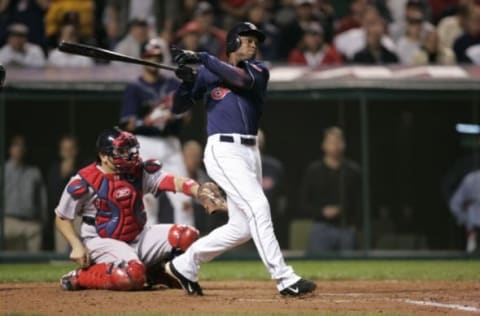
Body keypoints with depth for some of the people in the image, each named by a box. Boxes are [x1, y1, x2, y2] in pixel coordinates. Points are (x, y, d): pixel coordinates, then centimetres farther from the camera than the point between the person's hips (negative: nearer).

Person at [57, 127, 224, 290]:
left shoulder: (139, 171, -2)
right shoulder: (84, 182, -13)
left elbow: (171, 180, -18)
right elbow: (62, 218, -4)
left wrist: (198, 191, -37)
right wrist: (77, 246, -18)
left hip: (138, 237, 6)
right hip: (103, 242, -6)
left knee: (187, 235, -11)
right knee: (132, 275, -36)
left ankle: (153, 272, 8)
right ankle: (80, 277, -12)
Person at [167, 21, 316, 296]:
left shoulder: (259, 70, 10)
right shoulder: (207, 74, 7)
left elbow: (243, 79, -13)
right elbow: (179, 107, 7)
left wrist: (202, 59, -18)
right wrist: (188, 82, -13)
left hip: (250, 152, 5)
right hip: (223, 150, -5)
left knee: (241, 227, 7)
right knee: (258, 207, -18)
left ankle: (184, 265, 22)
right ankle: (285, 279, -21)